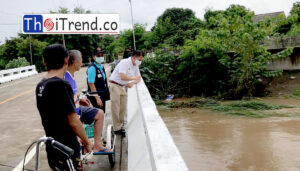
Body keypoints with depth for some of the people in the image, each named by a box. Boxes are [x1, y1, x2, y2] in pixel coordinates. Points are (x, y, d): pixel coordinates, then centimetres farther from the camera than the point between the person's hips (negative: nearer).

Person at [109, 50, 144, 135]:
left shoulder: (135, 66, 7)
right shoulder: (124, 62, -19)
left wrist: (132, 83, -6)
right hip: (115, 86, -8)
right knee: (116, 108, -6)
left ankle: (120, 125, 21)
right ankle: (117, 129, 0)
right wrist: (134, 78, -20)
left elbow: (138, 78, 13)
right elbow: (123, 77, -30)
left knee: (123, 108, 9)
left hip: (122, 87, 9)